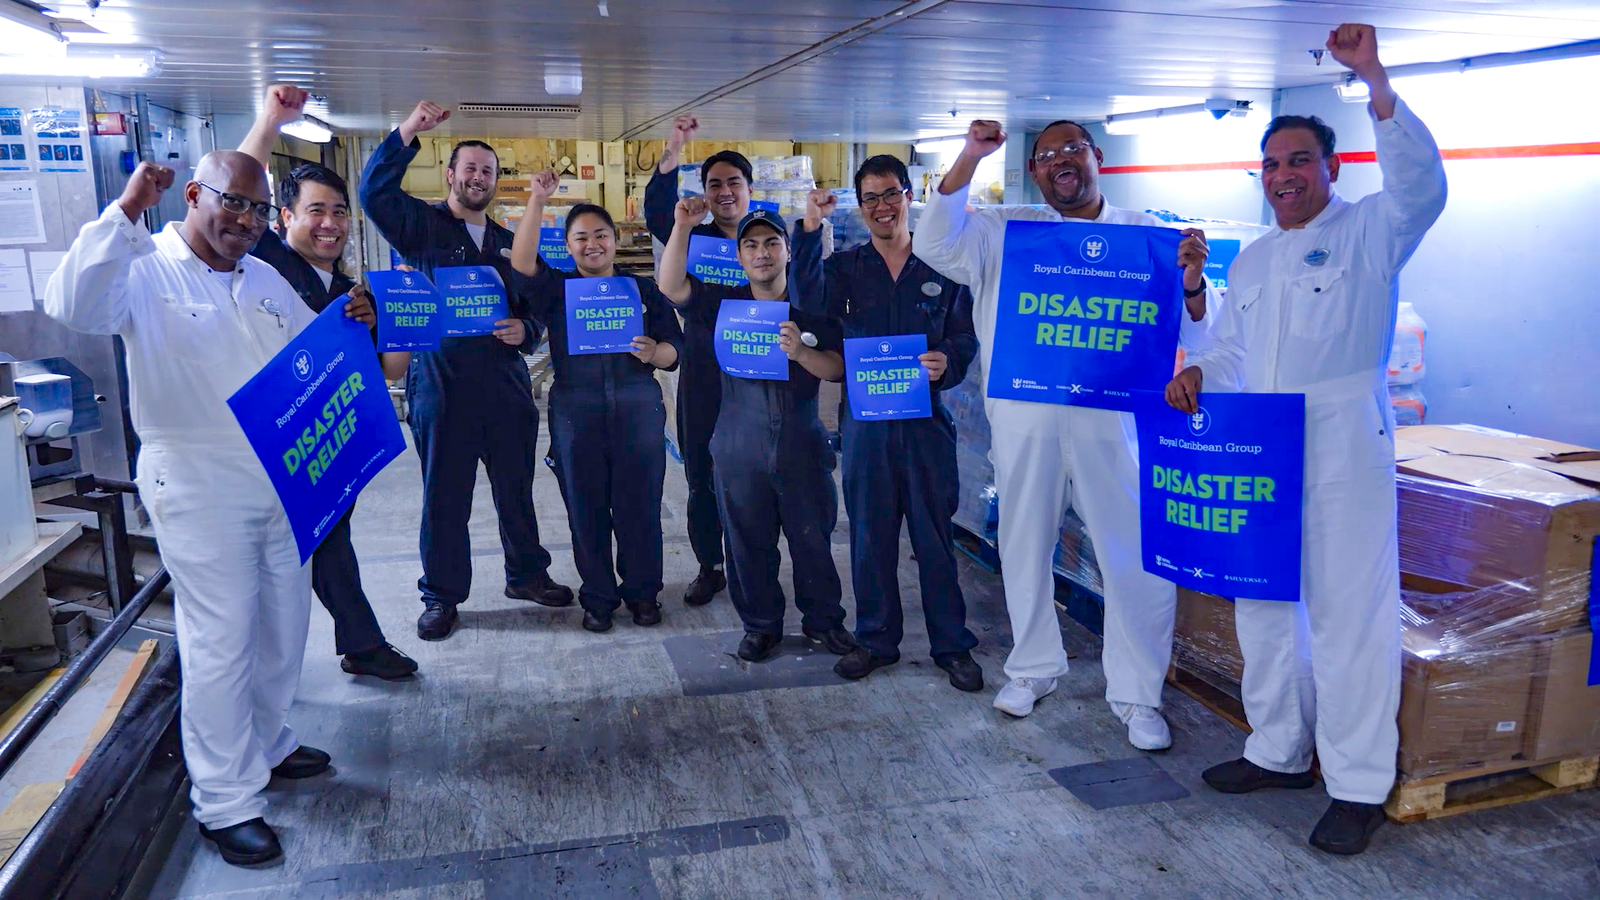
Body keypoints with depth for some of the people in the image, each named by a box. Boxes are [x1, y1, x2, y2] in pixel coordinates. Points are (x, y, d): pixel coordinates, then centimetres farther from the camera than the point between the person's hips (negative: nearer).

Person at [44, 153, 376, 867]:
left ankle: (265, 745, 38)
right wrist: (125, 213, -28)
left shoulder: (266, 280, 13)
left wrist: (350, 324, 0)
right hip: (198, 489, -7)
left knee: (283, 624, 17)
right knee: (221, 642, -3)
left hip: (282, 480, 7)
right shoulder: (146, 273, -8)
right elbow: (72, 306, -28)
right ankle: (225, 803, 11)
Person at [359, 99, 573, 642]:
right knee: (444, 496, 5)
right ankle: (442, 595, 19)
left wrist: (525, 330, -3)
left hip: (507, 386, 4)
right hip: (442, 386, -4)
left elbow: (536, 307, 20)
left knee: (517, 489, 13)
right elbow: (374, 192, -16)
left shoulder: (509, 242, 17)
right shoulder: (423, 225, 3)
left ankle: (527, 575, 30)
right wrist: (408, 132, -21)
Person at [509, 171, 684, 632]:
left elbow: (673, 351, 5)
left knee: (639, 504, 3)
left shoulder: (644, 289, 9)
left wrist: (653, 352, -18)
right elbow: (521, 263, -11)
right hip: (575, 412, 0)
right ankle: (598, 597, 21)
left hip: (638, 408, 0)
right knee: (586, 508, 6)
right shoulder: (558, 289, 9)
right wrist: (537, 201, -14)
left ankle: (642, 591, 21)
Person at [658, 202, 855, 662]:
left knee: (814, 536, 8)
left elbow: (837, 367, -4)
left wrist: (800, 352, -24)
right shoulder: (724, 304, 4)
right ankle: (761, 624, 27)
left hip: (802, 444, 0)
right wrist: (683, 226, -20)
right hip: (740, 447, 1)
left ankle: (823, 618, 27)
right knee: (749, 541, 9)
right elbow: (671, 285, -12)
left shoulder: (812, 306, 3)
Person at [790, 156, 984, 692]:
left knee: (935, 532, 4)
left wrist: (948, 361, -19)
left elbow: (966, 335, 3)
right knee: (869, 532, 9)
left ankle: (952, 644, 17)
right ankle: (876, 638, 24)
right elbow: (810, 301, -13)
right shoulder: (846, 267, 7)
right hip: (864, 418, 2)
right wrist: (810, 230, -20)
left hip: (927, 417, -1)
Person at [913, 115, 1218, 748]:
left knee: (1141, 560, -3)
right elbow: (934, 245, -3)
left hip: (1112, 418, -1)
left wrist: (1192, 282, -18)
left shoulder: (1146, 234, 6)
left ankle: (1136, 694, 15)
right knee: (1025, 548, 14)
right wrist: (968, 160, -9)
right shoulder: (1007, 231, 10)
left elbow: (1190, 334, 5)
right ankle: (1034, 667, 34)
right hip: (1025, 418, 2)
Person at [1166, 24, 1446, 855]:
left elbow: (1421, 186, -21)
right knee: (1262, 605, 13)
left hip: (1343, 451, -7)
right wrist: (1196, 373, -2)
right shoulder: (1251, 260, 19)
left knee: (1348, 612, -4)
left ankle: (1358, 785, 7)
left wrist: (1375, 83, -27)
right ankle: (1279, 750, 28)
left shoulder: (1369, 233, 0)